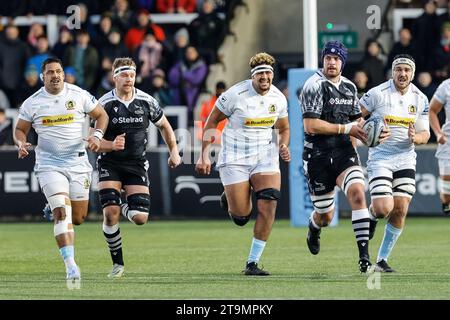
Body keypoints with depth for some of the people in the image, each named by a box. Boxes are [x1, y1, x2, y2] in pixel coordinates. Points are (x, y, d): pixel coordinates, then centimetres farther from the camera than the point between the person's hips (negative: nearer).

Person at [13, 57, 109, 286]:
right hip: (49, 165, -2)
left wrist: (97, 136, -9)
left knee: (78, 218, 8)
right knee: (62, 213, -18)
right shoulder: (32, 103, 0)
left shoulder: (79, 95, 0)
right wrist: (21, 144, -12)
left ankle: (56, 209, 44)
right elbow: (20, 129, 10)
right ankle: (70, 265, -18)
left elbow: (101, 115, 10)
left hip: (78, 162, 2)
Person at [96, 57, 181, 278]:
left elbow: (164, 126, 16)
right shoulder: (104, 104, -8)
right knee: (110, 215, -17)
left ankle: (125, 208, 28)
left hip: (136, 165, 2)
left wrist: (174, 151, 8)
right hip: (110, 164, -2)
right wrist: (111, 145, -25)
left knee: (140, 218, -11)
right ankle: (117, 263, 1)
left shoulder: (146, 101, -1)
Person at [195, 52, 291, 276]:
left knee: (269, 206, -15)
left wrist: (283, 146, -5)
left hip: (265, 157, 4)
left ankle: (253, 262, -5)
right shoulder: (236, 94, -14)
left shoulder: (278, 98, 1)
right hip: (234, 159, -3)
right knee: (241, 216, -4)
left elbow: (284, 129, 17)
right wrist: (204, 155, -8)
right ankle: (229, 199, 35)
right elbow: (211, 122, -4)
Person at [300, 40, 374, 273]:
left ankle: (364, 256, -23)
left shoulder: (350, 88, 11)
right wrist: (346, 128, -16)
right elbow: (310, 125, -18)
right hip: (318, 156, -4)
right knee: (326, 216, 5)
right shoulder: (314, 86, -10)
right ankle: (314, 228, 45)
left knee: (357, 193, -22)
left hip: (343, 151, 4)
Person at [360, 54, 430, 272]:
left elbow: (425, 134, 8)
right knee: (384, 208, -18)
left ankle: (382, 260, 9)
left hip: (405, 159, 4)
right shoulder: (377, 94, -8)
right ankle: (372, 215, 21)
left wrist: (416, 138, -14)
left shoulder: (420, 99, 4)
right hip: (380, 158, -4)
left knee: (400, 210, -4)